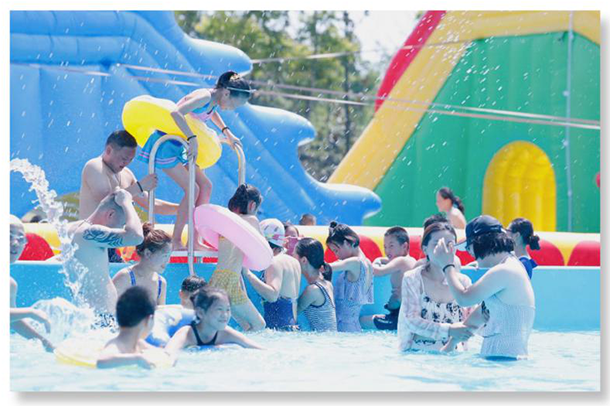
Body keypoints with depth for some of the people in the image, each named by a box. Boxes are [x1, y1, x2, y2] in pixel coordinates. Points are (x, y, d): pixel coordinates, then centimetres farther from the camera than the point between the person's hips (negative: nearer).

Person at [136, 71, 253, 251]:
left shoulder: (215, 100, 4)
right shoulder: (205, 96, -25)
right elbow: (176, 113, -39)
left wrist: (227, 132, 21)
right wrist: (192, 139, -44)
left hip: (181, 147, 10)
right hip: (166, 145, -10)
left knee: (205, 186, 7)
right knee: (192, 189, -14)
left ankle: (195, 241, 10)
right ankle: (175, 242, -5)